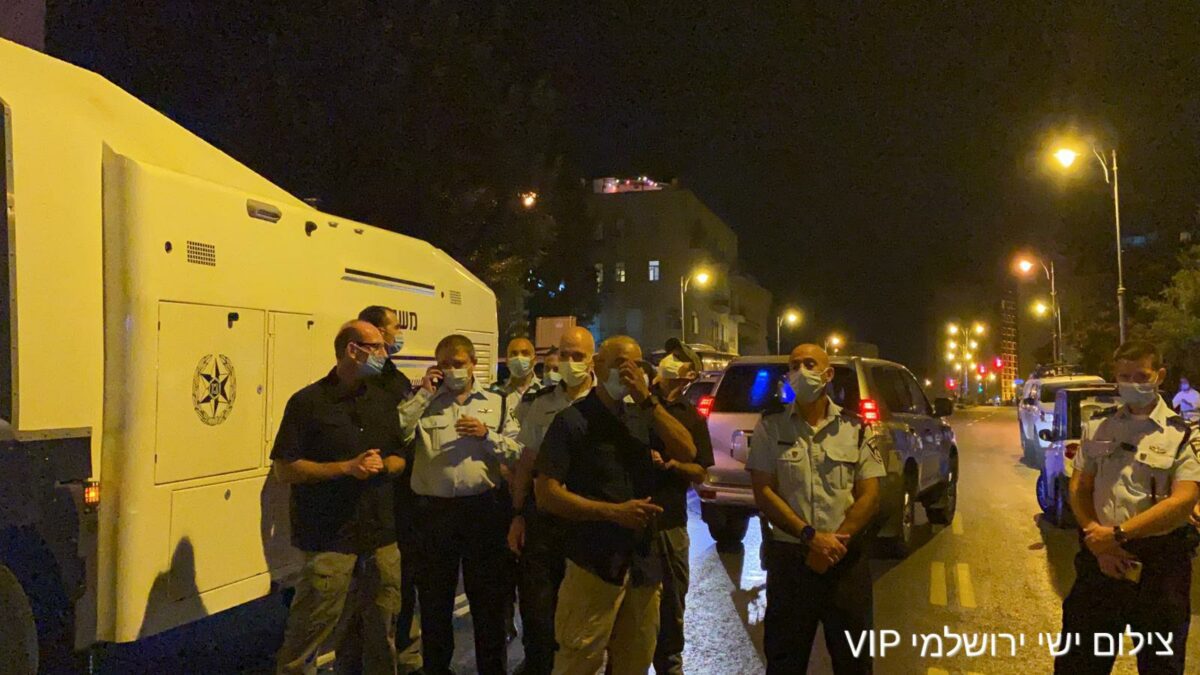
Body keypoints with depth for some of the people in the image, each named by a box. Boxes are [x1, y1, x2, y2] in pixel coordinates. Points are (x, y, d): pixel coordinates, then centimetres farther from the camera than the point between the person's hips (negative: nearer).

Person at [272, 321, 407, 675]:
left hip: (381, 535, 5)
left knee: (381, 630, 13)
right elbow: (285, 469, -8)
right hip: (330, 536, -5)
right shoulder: (308, 402, -5)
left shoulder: (383, 400, 12)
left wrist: (384, 465, -6)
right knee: (309, 632, -1)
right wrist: (346, 467, -16)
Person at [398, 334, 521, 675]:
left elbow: (516, 452, 2)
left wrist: (487, 435, -12)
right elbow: (396, 434, -10)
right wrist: (423, 394, -9)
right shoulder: (424, 403, 7)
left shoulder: (497, 403, 8)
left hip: (484, 508, 0)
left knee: (488, 597, 10)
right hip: (434, 509, 1)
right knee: (434, 598, 13)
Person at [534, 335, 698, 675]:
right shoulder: (573, 420, -8)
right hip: (594, 563, -5)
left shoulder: (642, 416, 8)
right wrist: (614, 511, -20)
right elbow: (547, 494, -13)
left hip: (643, 560, 6)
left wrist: (648, 401, -14)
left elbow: (687, 452, -6)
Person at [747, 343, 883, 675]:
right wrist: (810, 536, -16)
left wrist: (835, 542, -14)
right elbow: (763, 492, -6)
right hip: (789, 556, -1)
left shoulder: (855, 428, 2)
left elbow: (869, 496, -2)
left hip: (847, 560, 1)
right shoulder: (770, 427, -1)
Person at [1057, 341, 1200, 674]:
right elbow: (1079, 487, 6)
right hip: (1100, 557, 3)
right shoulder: (1097, 426, 7)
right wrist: (1097, 541, -9)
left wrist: (1118, 534, -18)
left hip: (1160, 563, -3)